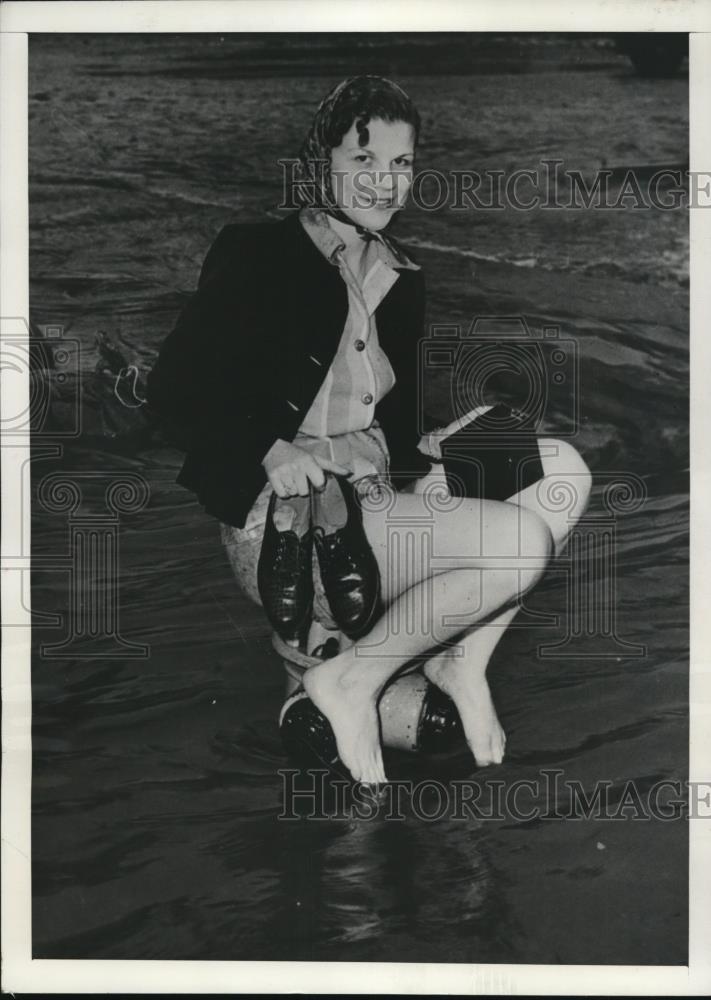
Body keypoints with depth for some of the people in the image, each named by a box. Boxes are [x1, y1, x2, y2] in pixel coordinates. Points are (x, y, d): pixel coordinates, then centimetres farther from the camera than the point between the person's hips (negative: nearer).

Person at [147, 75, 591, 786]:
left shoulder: (401, 278, 16)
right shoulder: (256, 254, -3)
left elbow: (401, 417, 16)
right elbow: (173, 386, -9)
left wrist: (372, 446, -8)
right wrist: (270, 450, -24)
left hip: (374, 492, 7)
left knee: (563, 473, -5)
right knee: (524, 540, -21)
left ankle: (465, 658, -1)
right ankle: (352, 679, -7)